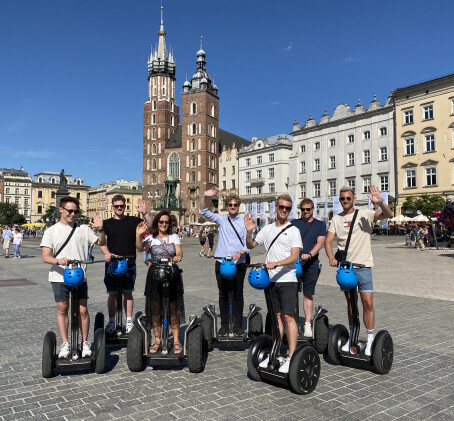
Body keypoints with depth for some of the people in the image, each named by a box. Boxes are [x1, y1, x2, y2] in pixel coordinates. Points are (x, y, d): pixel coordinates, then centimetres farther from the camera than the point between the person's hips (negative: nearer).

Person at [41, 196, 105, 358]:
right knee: (62, 309, 6)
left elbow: (101, 243, 7)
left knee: (82, 310, 1)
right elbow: (45, 256, -5)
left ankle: (85, 342, 16)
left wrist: (100, 229, -11)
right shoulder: (51, 231, 3)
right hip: (59, 277, 0)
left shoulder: (83, 229, 5)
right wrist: (58, 261, -25)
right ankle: (65, 343, 20)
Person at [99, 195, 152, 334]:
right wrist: (106, 253, -18)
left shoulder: (133, 221, 7)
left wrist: (144, 213, -17)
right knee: (112, 293, 6)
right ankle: (111, 322, 17)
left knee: (127, 292, 6)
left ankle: (129, 321, 15)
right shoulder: (107, 223, 9)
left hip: (129, 263, 0)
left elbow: (150, 226, -1)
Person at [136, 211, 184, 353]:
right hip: (155, 275, 0)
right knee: (155, 309, 4)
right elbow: (140, 248, -13)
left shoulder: (174, 237, 10)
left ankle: (176, 340, 10)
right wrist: (138, 235, -30)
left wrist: (176, 257, -28)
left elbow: (179, 252, -5)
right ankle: (157, 340, 18)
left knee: (173, 308, -1)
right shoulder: (151, 238, 5)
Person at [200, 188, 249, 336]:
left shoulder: (245, 222, 2)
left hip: (239, 263, -1)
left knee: (238, 295, 7)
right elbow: (204, 211, 2)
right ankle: (224, 325, 18)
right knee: (223, 295, 8)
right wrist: (205, 196, -16)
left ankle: (238, 326, 18)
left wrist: (240, 253, -19)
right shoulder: (221, 220, 7)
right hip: (221, 263, 1)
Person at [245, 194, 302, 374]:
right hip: (271, 279, 5)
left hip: (287, 279, -5)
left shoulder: (293, 230, -3)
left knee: (288, 317, -6)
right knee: (277, 317, 12)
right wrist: (249, 232, -3)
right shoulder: (267, 229, 12)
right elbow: (251, 245, 16)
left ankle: (291, 357, -1)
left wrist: (276, 263, -25)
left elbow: (294, 257, -11)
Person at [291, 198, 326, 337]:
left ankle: (307, 325, 8)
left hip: (311, 264, 0)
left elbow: (320, 242, -1)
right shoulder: (294, 223, 12)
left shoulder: (320, 225, 10)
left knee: (308, 294, 2)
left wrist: (309, 255, -18)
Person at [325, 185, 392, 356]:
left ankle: (370, 339, 7)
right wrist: (332, 258, -14)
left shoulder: (364, 214, -2)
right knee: (350, 302, 13)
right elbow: (328, 241, 3)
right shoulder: (336, 218, 7)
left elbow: (388, 215, -15)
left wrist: (380, 202, -34)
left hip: (363, 265, -3)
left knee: (367, 302, -6)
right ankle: (352, 336, 26)